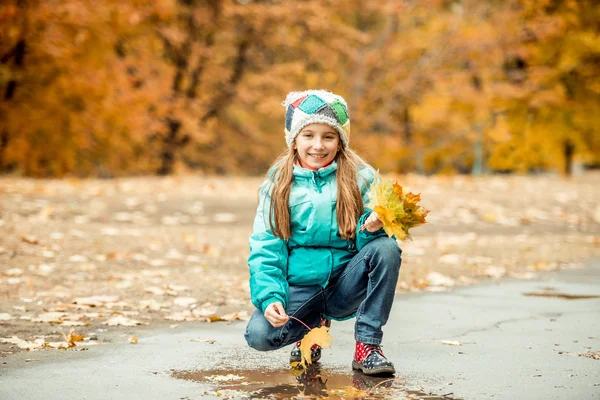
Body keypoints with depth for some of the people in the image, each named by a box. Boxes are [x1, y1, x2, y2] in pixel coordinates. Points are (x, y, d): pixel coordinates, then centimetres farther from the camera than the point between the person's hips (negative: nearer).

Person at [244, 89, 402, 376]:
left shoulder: (360, 177, -1)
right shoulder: (278, 184, 1)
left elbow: (369, 237, -4)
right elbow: (265, 249, -1)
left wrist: (372, 228, -28)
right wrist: (270, 298, -17)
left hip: (345, 286, 0)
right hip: (298, 288, 0)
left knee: (386, 249, -27)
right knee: (259, 335, -27)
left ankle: (368, 346, -15)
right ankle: (313, 325, 10)